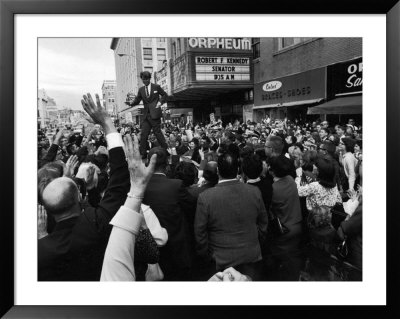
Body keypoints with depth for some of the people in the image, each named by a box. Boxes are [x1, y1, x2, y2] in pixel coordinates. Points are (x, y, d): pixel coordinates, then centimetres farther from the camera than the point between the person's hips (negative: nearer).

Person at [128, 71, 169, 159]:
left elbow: (165, 95, 11)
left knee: (157, 132, -3)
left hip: (155, 114, -4)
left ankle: (166, 150, 10)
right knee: (143, 134, 0)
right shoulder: (141, 89, 13)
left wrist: (160, 102, -5)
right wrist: (131, 103, -10)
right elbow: (137, 100, 10)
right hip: (146, 115, 4)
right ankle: (143, 154, 5)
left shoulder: (156, 87, 3)